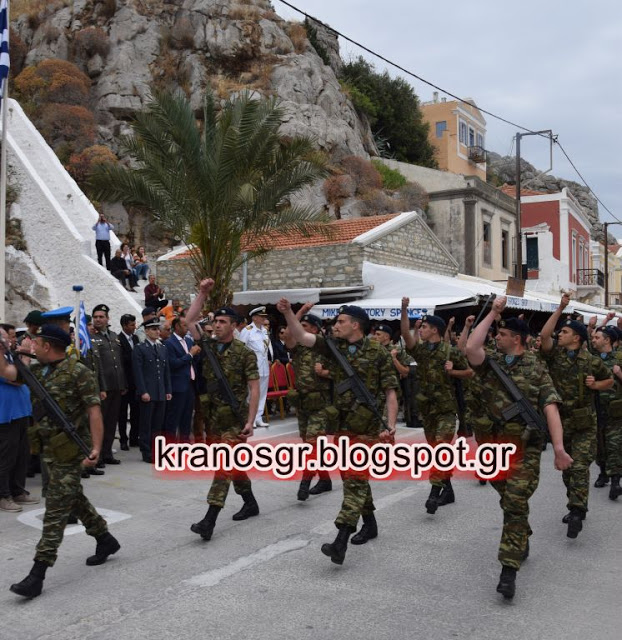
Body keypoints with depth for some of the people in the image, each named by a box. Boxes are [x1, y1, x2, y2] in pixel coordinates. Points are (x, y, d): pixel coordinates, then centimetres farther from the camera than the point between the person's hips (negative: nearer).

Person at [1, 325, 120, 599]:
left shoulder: (78, 372, -15)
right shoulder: (37, 371, 9)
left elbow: (94, 410, -17)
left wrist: (96, 447, -23)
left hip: (70, 450, -8)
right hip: (49, 448, 9)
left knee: (56, 509, -5)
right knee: (74, 498, 19)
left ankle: (38, 573, -3)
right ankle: (105, 539, 36)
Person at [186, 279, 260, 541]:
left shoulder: (245, 353, -8)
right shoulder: (208, 346, 7)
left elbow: (254, 388, -10)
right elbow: (190, 320, 4)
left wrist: (250, 421, -16)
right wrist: (203, 293, -3)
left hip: (234, 419, -6)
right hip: (212, 418, 6)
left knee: (224, 466, -9)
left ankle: (209, 520, -13)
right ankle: (250, 503, 34)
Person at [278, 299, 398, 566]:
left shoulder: (378, 354, -7)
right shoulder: (335, 347, 6)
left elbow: (390, 392, -7)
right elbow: (301, 337, -1)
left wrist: (391, 426, -15)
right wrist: (288, 312, -13)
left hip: (367, 428, -6)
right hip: (342, 425, 6)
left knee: (355, 479, -10)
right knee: (352, 477, 16)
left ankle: (341, 540, -15)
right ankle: (370, 524, 34)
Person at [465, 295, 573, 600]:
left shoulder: (536, 368, -3)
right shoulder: (490, 362, 4)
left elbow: (550, 408, -10)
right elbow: (471, 348, -18)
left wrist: (558, 446, -20)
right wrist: (492, 313, -13)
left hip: (524, 447, -4)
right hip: (491, 444, 4)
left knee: (515, 504, -9)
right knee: (508, 501, 18)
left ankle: (509, 570, -8)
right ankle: (522, 542, 42)